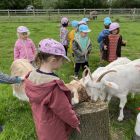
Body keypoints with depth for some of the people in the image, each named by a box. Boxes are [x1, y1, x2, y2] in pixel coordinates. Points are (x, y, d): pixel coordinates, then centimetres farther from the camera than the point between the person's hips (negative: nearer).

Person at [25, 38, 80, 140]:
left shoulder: (31, 77, -11)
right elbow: (64, 109, -23)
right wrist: (75, 122, -5)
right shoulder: (54, 85, -34)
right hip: (54, 129, -7)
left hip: (41, 125, 7)